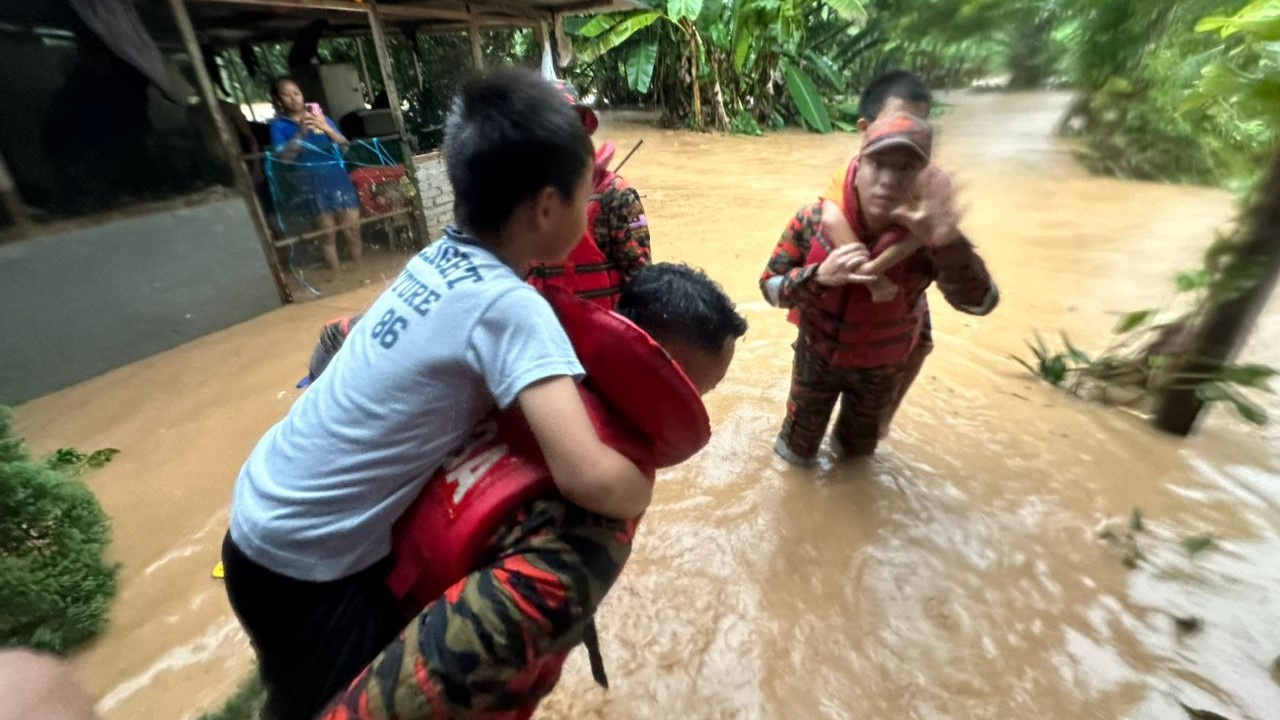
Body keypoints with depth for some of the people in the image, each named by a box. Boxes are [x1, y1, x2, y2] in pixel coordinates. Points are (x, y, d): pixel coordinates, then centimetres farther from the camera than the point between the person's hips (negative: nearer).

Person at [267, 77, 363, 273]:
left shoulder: (321, 117, 13)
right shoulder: (278, 125, 4)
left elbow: (344, 146, 7)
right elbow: (283, 157, -7)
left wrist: (327, 128, -9)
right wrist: (301, 133, -15)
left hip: (336, 177, 3)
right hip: (311, 184, -2)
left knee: (353, 230, 0)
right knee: (328, 233, -1)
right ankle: (337, 273, 6)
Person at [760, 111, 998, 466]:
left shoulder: (924, 236, -25)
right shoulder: (815, 220, -24)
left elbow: (978, 302, -33)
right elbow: (770, 286, -20)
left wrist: (948, 243, -51)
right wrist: (818, 276, -40)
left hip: (882, 367, 1)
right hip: (817, 354, -1)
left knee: (857, 450, 28)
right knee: (797, 450, 20)